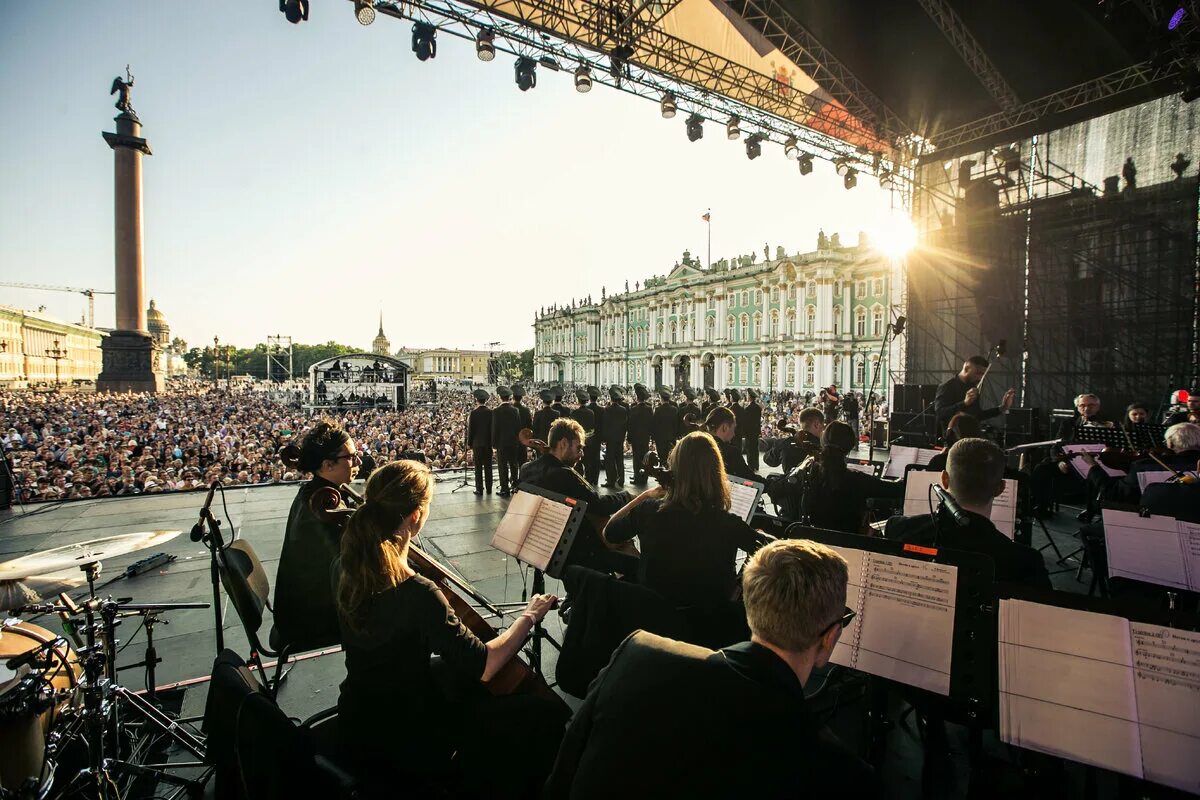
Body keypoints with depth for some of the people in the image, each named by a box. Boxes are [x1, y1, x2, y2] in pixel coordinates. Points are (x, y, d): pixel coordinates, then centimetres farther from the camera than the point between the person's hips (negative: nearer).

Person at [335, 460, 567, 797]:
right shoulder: (416, 592, -33)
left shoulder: (350, 567, -9)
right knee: (546, 715, -3)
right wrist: (530, 615, -14)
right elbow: (484, 665, -27)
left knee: (462, 679, 30)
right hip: (399, 740, -8)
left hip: (358, 722, 8)